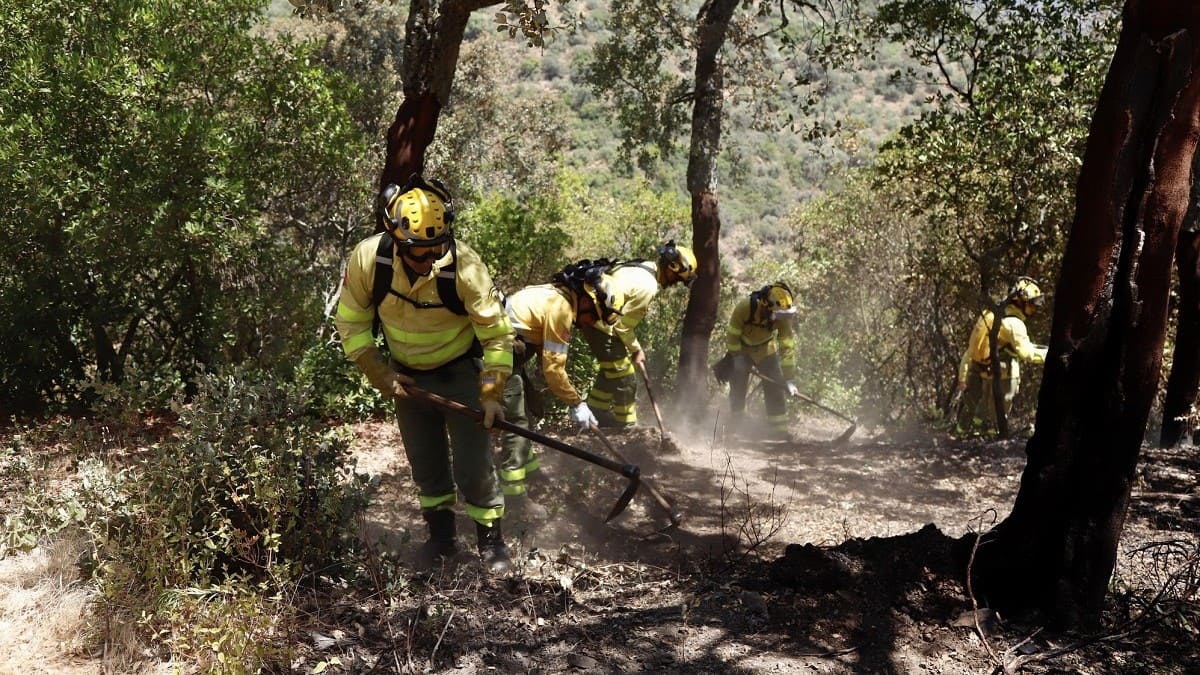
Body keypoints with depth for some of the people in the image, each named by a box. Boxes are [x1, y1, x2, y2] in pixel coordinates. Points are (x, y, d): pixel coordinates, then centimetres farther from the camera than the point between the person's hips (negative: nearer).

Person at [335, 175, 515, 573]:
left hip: (460, 372, -3)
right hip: (407, 376, 3)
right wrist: (380, 375, -11)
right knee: (426, 464, 15)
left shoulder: (464, 265, -30)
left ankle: (491, 539, 20)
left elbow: (497, 332, -20)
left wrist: (492, 393, -21)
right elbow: (351, 322, -8)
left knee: (474, 463, -1)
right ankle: (441, 536, 34)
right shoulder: (367, 258, -23)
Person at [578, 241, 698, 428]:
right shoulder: (647, 286, -22)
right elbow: (624, 324, -16)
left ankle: (597, 411, 39)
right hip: (602, 326, -10)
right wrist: (635, 350, -2)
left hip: (590, 315, 10)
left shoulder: (642, 267, 7)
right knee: (624, 378, 1)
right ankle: (628, 425, 13)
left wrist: (635, 347, 14)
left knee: (611, 369, 26)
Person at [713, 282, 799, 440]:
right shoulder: (744, 307, -34)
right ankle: (736, 425, 10)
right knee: (738, 385, -5)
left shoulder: (783, 317, -28)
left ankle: (778, 430, 0)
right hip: (740, 348, -2)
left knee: (775, 387, -6)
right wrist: (738, 358, -20)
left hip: (765, 349, 2)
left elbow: (787, 349, -27)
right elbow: (732, 334, -20)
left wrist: (789, 380, -29)